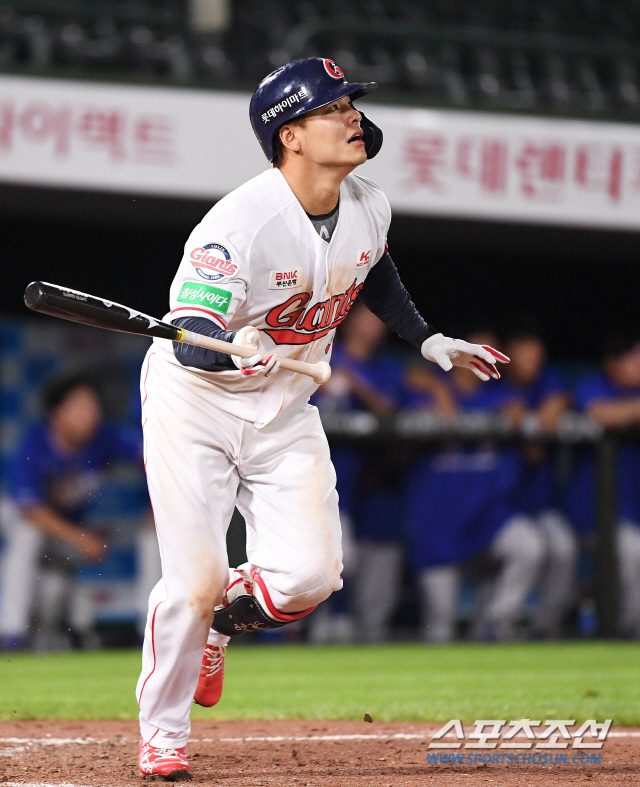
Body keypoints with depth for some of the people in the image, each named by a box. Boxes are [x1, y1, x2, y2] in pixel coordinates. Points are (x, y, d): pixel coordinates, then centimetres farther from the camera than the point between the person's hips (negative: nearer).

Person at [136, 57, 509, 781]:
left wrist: (427, 340, 17)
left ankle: (219, 618, 24)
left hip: (284, 410, 5)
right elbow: (191, 341, -32)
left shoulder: (369, 209, -4)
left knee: (308, 577, -10)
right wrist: (237, 350, -52)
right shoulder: (239, 224, -27)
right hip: (194, 402, -5)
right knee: (195, 580, -12)